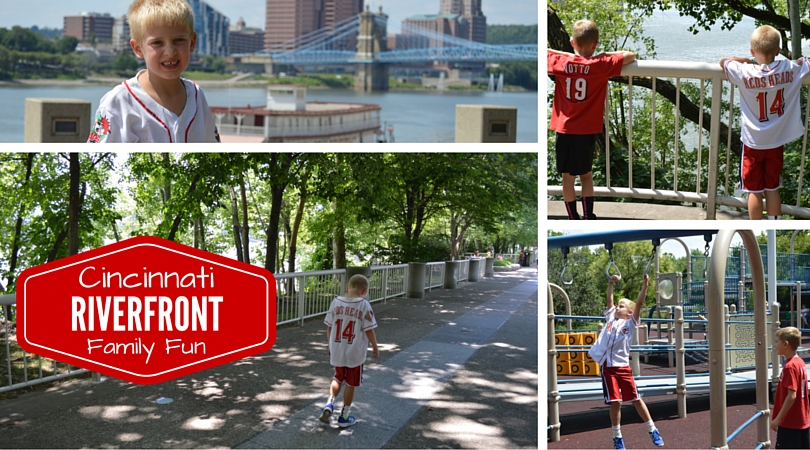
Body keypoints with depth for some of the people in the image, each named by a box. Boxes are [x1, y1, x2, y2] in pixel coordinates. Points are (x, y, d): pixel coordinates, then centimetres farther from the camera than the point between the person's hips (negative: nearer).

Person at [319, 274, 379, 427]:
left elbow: (329, 327, 2)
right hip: (355, 353, -3)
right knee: (351, 384, 12)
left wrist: (330, 345, 16)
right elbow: (369, 330, -13)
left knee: (338, 379, 25)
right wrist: (375, 347, 2)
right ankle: (344, 417, 21)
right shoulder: (363, 305, -15)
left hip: (337, 351, 4)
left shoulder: (336, 302, -4)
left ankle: (329, 404, 6)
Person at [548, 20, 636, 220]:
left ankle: (574, 221, 14)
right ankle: (588, 217, 16)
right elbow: (630, 56, -2)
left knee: (568, 177, 8)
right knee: (586, 175, 16)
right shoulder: (601, 65, -9)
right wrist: (606, 54, 7)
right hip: (587, 132, -1)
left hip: (564, 130, 1)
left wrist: (566, 53, 12)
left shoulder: (559, 62, -5)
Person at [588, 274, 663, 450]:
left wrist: (644, 285, -18)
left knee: (636, 399, 5)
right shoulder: (611, 318, 11)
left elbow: (639, 304, -10)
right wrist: (610, 284, 1)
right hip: (608, 366, 2)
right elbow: (609, 300, 13)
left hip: (623, 366, -2)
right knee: (615, 402, 1)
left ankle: (652, 430, 18)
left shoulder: (630, 323, 1)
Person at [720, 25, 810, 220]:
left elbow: (723, 61, 2)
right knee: (773, 189, 14)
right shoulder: (791, 69, -12)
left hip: (753, 142, -2)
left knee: (754, 191, 8)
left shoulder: (745, 73, -17)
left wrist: (743, 60, 12)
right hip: (777, 141, 2)